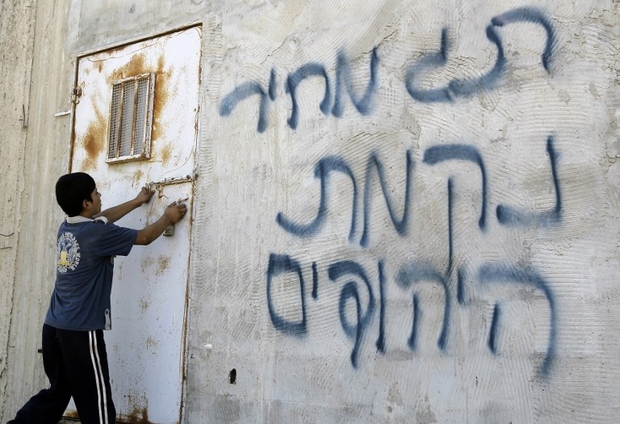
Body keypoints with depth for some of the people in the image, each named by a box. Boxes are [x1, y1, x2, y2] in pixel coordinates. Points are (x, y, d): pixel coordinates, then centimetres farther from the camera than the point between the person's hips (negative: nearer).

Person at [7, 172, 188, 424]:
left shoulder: (67, 227, 8)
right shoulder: (98, 233, -14)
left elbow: (103, 218, 28)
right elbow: (145, 237, -2)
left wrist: (137, 202, 36)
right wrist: (168, 217, 16)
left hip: (54, 326, 8)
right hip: (81, 330, -8)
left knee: (57, 392, 21)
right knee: (96, 403, 0)